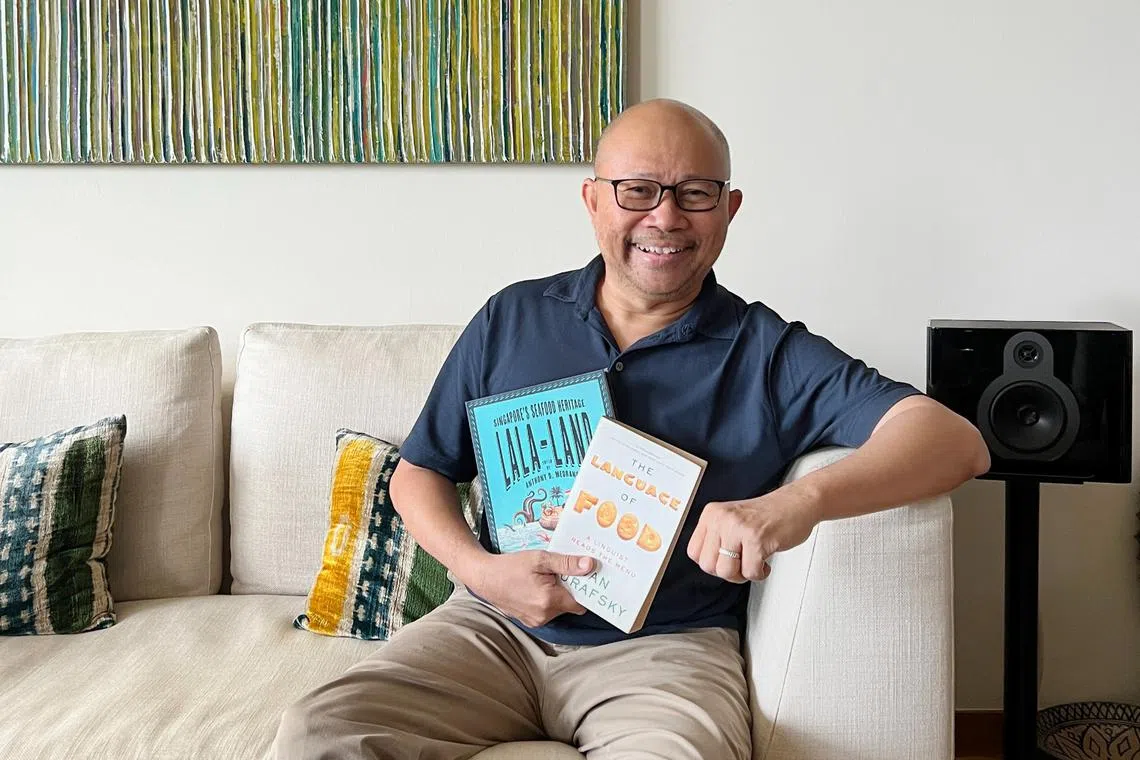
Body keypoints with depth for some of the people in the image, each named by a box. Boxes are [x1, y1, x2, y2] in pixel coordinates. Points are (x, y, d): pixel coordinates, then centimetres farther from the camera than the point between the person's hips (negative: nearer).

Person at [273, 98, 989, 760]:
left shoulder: (769, 354, -2)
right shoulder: (512, 319, 8)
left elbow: (955, 440, -13)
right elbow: (420, 470, 15)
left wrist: (799, 500, -32)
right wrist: (478, 568, -8)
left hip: (669, 646, -2)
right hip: (499, 624, 3)